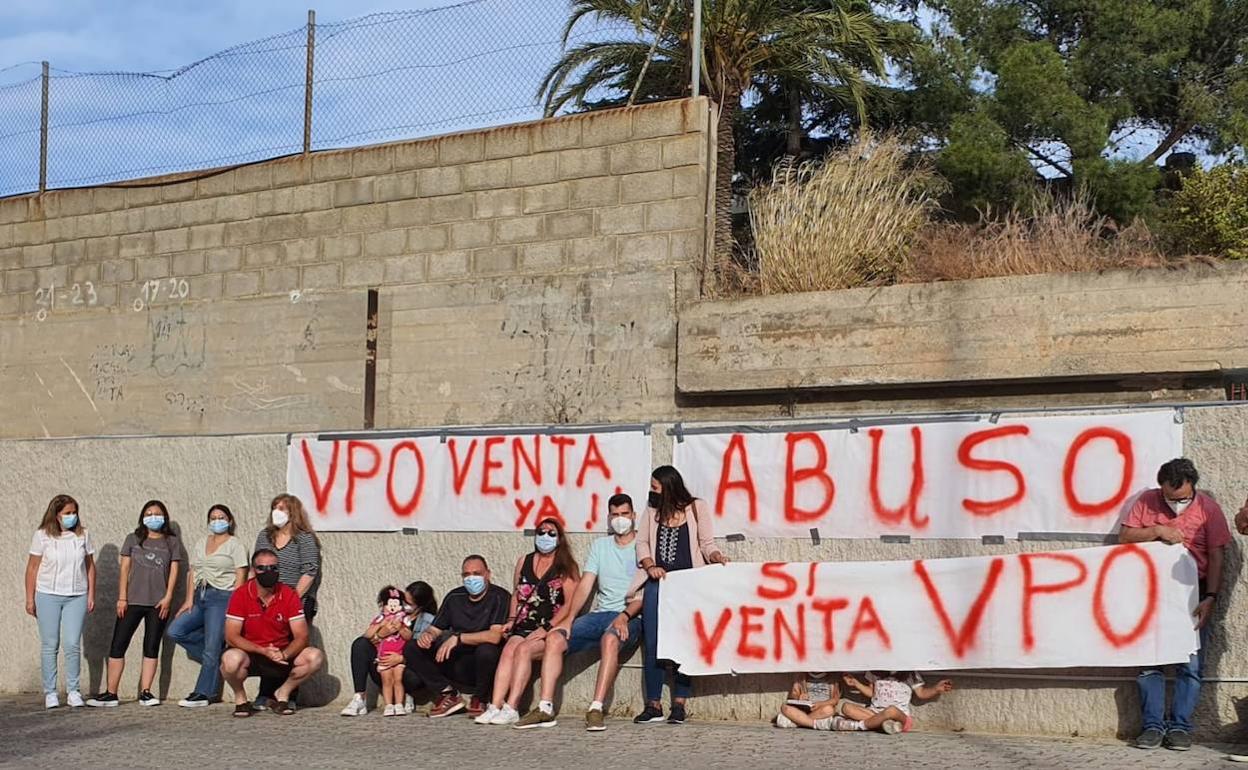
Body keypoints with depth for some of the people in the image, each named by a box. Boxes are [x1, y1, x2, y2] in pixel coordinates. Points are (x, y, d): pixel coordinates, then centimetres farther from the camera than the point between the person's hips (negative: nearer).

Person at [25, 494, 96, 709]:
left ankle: (73, 691, 5)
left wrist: (91, 595, 7)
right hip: (48, 596, -1)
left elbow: (90, 566, 11)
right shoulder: (42, 535, -1)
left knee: (73, 644, -5)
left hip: (76, 597, 1)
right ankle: (50, 692, 11)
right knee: (49, 645, 4)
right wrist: (30, 598, 0)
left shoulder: (82, 535, 5)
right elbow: (32, 568, 2)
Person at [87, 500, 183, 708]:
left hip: (158, 603, 0)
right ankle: (111, 694, 1)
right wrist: (122, 598, -2)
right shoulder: (133, 539, 8)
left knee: (152, 648, 3)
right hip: (132, 601, 0)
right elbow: (125, 569, 5)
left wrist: (168, 598, -6)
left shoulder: (172, 542, 8)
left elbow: (174, 570, 4)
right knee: (118, 645, -3)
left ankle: (145, 692, 7)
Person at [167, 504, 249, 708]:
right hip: (200, 597, 7)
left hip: (221, 598, -7)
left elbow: (240, 576, -7)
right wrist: (189, 600, 5)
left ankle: (204, 694, -3)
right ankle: (216, 659, 7)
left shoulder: (235, 545, 0)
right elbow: (192, 572, 16)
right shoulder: (200, 544, 19)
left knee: (211, 647, -9)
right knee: (175, 631, -7)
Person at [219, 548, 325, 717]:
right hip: (250, 655, -2)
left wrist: (284, 654, -28)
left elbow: (301, 637, -7)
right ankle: (240, 698, -2)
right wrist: (263, 651, -26)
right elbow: (231, 637, -15)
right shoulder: (241, 595, -10)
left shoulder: (289, 595, -5)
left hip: (282, 655, 2)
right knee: (231, 659, -36)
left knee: (315, 657, -21)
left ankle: (282, 694, 4)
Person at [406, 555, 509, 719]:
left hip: (482, 666, -5)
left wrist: (457, 638, -26)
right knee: (411, 649, -8)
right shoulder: (454, 597, 8)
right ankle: (448, 694, -4)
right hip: (458, 665, 5)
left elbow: (495, 636, -25)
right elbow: (435, 629, 11)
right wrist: (427, 635, -14)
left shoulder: (499, 597, -11)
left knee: (486, 650, -39)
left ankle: (479, 699, -10)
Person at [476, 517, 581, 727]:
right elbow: (516, 594, 26)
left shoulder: (566, 567, 2)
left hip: (553, 628, -4)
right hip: (525, 625, 4)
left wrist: (547, 628, -15)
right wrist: (511, 619, 9)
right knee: (508, 650, -24)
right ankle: (495, 707, -34)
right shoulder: (524, 562, 18)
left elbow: (571, 604, -6)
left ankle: (511, 709, -34)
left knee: (523, 649, -29)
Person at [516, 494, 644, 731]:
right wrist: (569, 619, -5)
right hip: (600, 614, 5)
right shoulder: (600, 546, 19)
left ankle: (596, 709, -40)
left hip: (631, 618, -5)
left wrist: (625, 616, -24)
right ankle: (545, 708, -21)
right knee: (554, 638, -16)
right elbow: (585, 585, 10)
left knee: (610, 639, -38)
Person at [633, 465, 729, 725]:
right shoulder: (652, 510, 13)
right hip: (658, 582, 3)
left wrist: (717, 557, -16)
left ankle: (679, 704, 3)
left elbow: (707, 544, 5)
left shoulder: (697, 508, 4)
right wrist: (650, 566, -5)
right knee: (653, 644, -2)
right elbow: (642, 542, 12)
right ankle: (653, 705, 4)